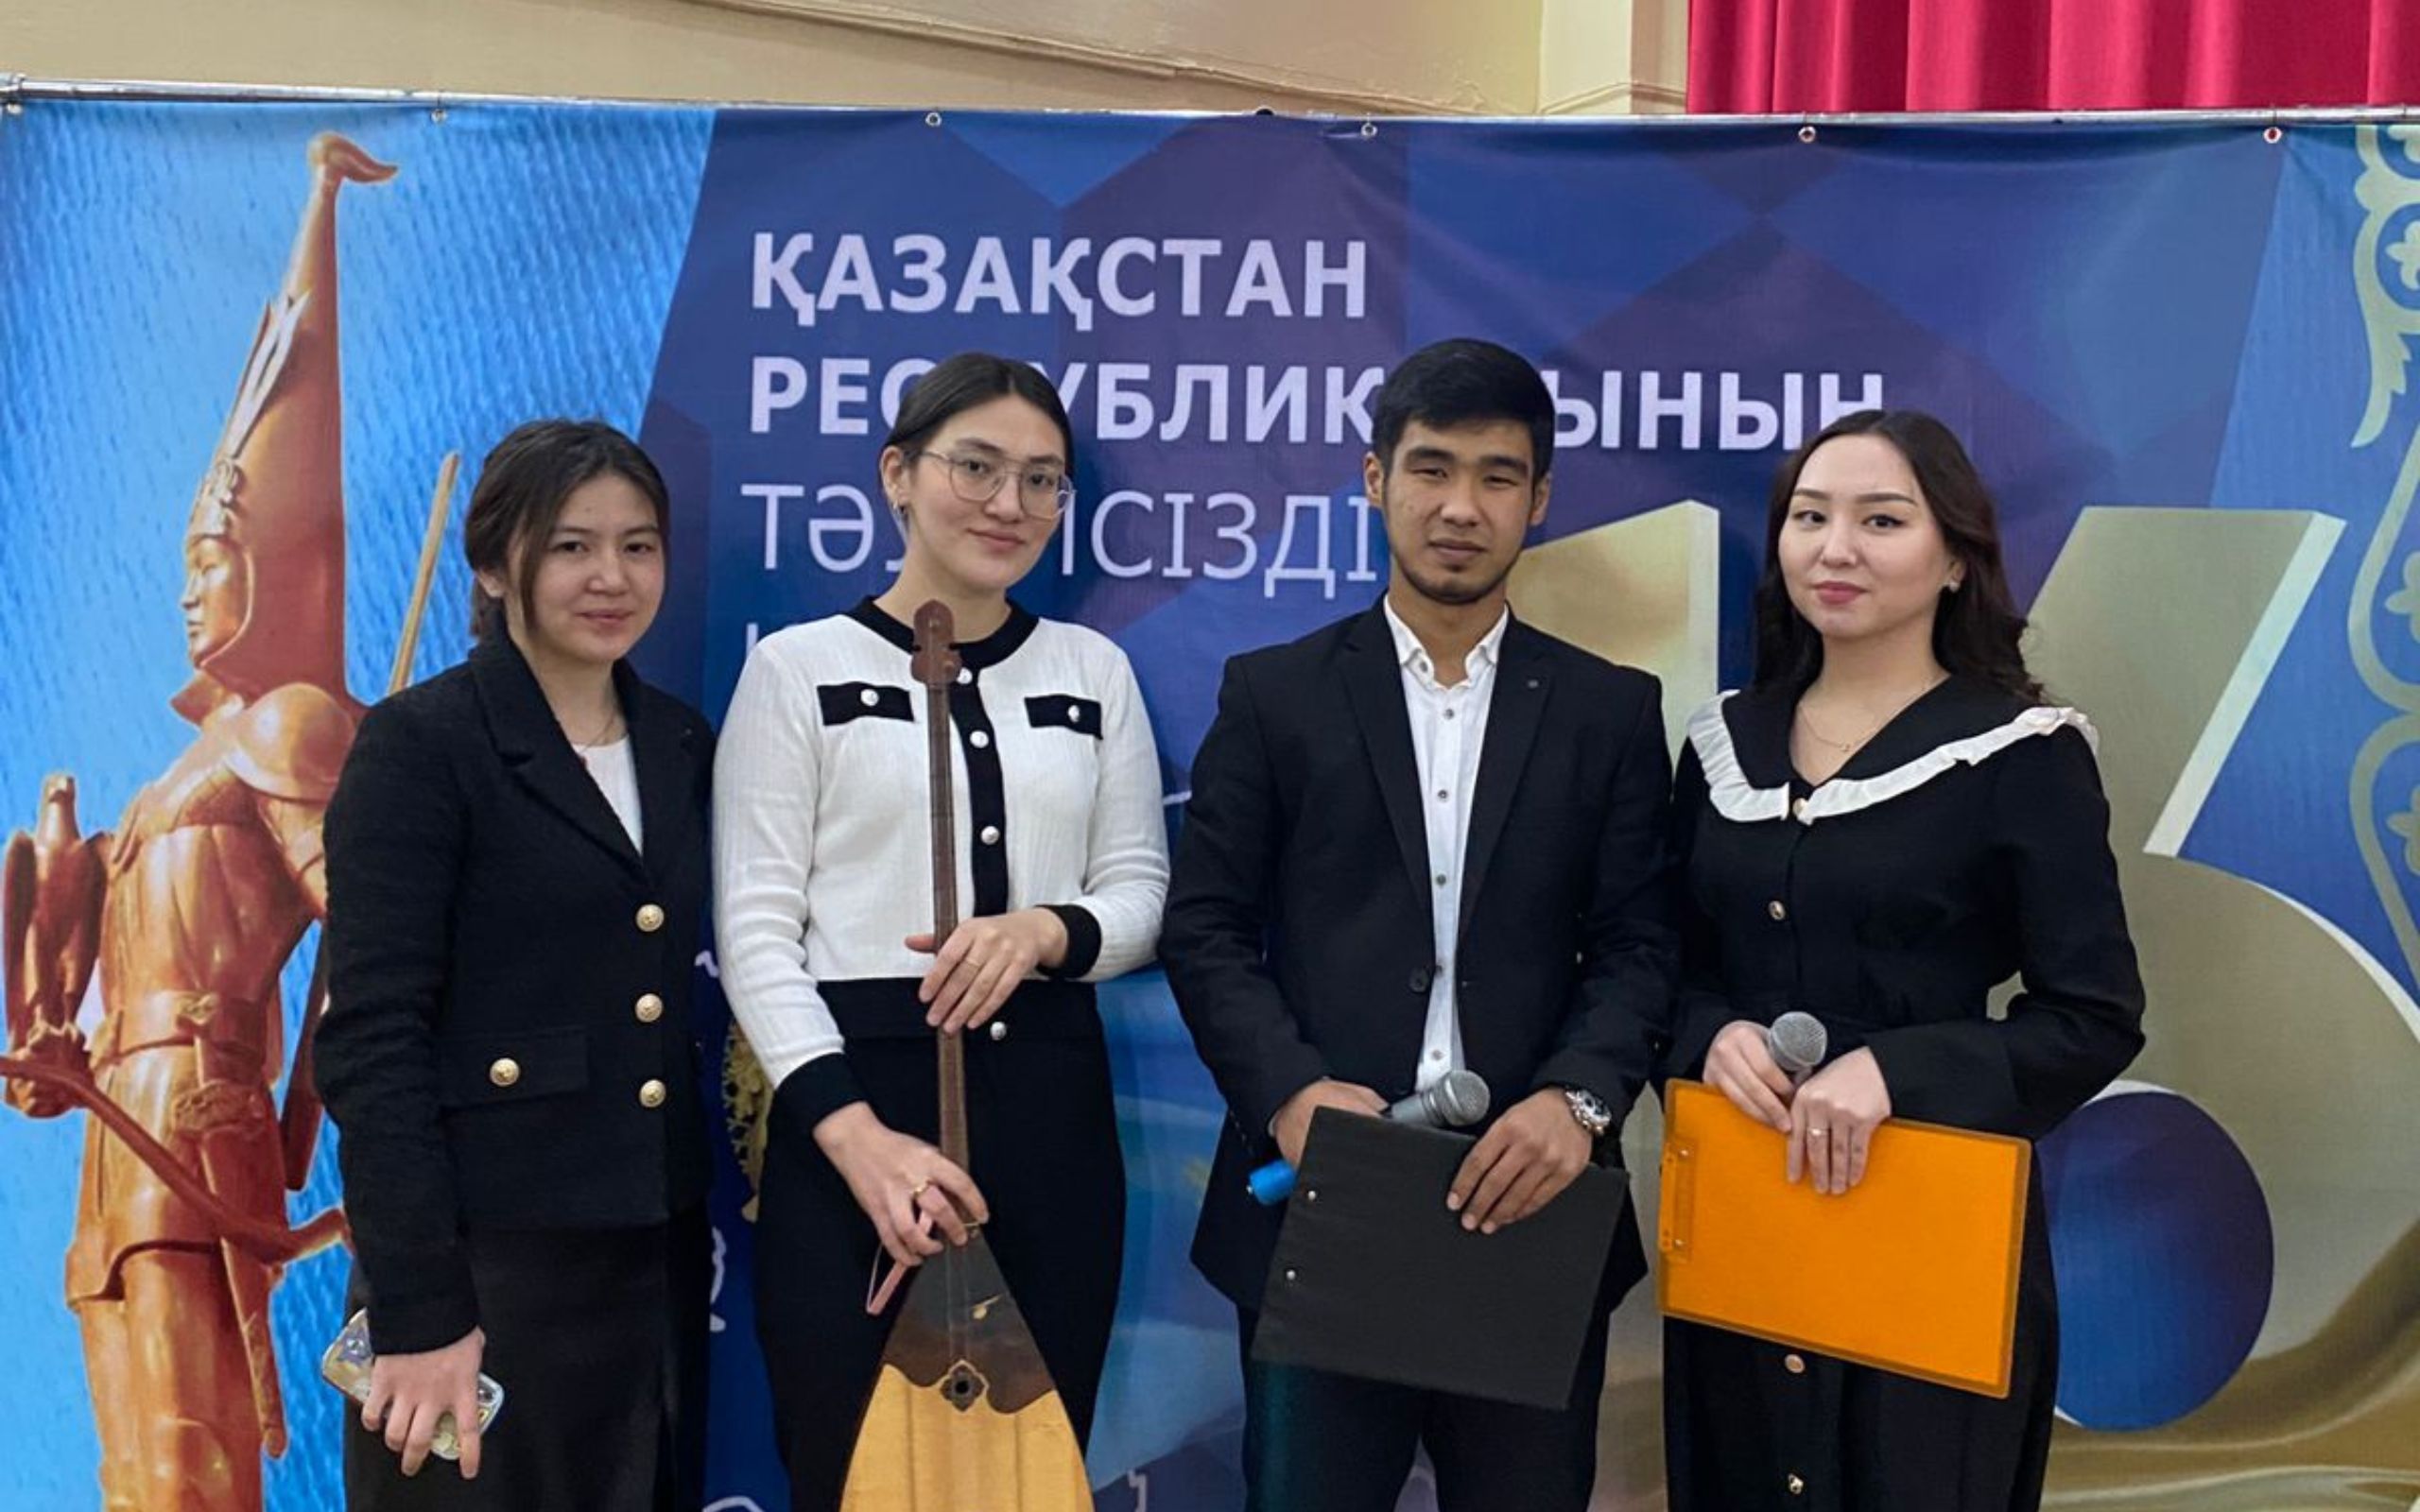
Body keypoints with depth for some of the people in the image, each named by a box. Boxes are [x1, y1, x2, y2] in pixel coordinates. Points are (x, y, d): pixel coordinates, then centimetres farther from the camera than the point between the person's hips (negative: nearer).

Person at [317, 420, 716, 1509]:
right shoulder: (420, 744, -9)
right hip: (488, 1255, -6)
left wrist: (705, 1216, 8)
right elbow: (372, 1040, -14)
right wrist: (418, 1308, -19)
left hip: (657, 1251, 6)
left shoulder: (682, 744, 9)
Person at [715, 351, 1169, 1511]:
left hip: (1049, 1101, 3)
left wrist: (1047, 928, -14)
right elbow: (756, 926, -6)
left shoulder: (1095, 670, 10)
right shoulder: (800, 666, -1)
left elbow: (1141, 890, 9)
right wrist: (853, 1129, -17)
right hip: (858, 1091, -3)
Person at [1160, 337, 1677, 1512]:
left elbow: (1638, 942, 3)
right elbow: (1204, 930, 1)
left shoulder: (1611, 708, 9)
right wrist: (1291, 1092, -16)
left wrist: (1579, 1097, -16)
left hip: (1528, 1200, 1)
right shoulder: (1274, 694, 5)